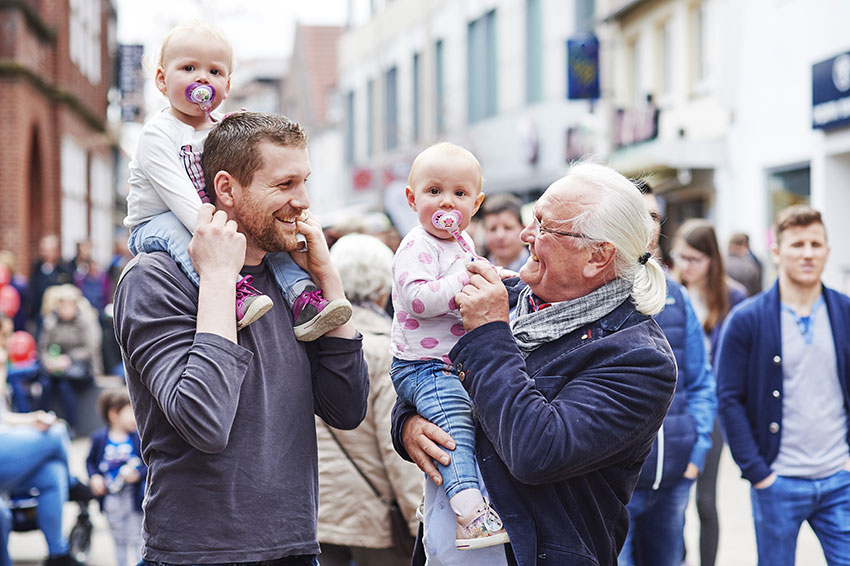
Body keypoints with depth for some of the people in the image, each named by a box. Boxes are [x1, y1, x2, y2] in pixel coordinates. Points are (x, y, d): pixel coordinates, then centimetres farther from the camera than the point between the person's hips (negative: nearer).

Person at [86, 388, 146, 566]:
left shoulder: (138, 438, -7)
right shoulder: (100, 438, -2)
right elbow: (90, 461, 8)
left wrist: (138, 474, -23)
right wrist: (94, 477, -8)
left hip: (133, 497, -2)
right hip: (111, 499, 2)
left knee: (136, 539, 2)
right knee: (118, 540, 16)